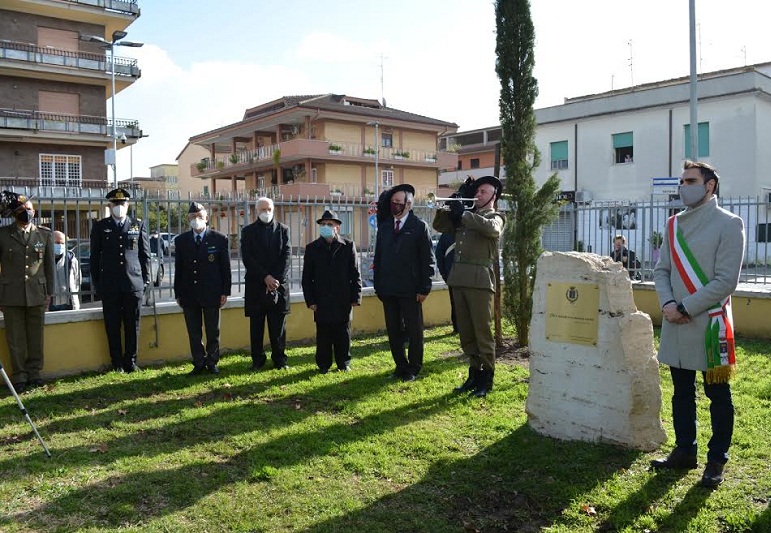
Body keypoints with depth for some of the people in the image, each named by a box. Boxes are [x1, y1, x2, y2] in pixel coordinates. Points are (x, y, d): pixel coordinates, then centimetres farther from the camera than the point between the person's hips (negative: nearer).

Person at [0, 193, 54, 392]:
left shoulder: (44, 234, 6)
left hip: (37, 294, 1)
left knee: (36, 337, 7)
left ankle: (34, 373, 18)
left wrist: (49, 292, 6)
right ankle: (19, 377, 13)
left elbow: (49, 265, 8)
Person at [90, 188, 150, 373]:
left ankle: (131, 361, 15)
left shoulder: (138, 225, 8)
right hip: (109, 286, 0)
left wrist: (145, 279, 6)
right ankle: (117, 363, 13)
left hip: (133, 283, 0)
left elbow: (145, 254, 10)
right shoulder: (100, 227, 7)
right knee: (112, 325, 4)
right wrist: (96, 283, 5)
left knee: (132, 325, 4)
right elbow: (95, 256, 9)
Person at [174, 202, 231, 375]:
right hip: (189, 294, 2)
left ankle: (212, 362, 22)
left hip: (211, 294, -2)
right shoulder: (181, 240, 6)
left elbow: (225, 267, 0)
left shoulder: (220, 239, -2)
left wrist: (225, 292, -4)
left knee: (213, 332, 8)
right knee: (194, 333, 8)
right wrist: (178, 294, 4)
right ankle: (199, 364, 19)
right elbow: (178, 268, 7)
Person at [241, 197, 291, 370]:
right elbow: (247, 258, -4)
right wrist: (265, 277, -13)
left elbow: (286, 256, 0)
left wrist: (276, 280, -11)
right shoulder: (248, 231, 5)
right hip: (256, 284, 0)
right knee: (256, 325, 5)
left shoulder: (283, 230, 7)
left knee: (278, 325, 4)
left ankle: (279, 359, 13)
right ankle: (257, 360, 13)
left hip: (279, 283, 0)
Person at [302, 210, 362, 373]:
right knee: (323, 335, 6)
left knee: (343, 334, 9)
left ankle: (343, 363, 23)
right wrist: (310, 300, -3)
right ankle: (323, 364, 19)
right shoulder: (312, 248, 3)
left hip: (343, 301, 0)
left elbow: (355, 273, 1)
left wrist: (356, 297, -4)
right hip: (321, 302, 0)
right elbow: (307, 277, 3)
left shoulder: (348, 246, 2)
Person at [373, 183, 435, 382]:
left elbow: (428, 260, -6)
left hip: (410, 290, -4)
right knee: (393, 330, 10)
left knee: (414, 331, 6)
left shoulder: (419, 227, -3)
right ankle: (401, 366, 23)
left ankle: (413, 369, 19)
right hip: (388, 289, 5)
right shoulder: (384, 227, 11)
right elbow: (378, 258, 13)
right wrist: (378, 286, 8)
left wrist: (424, 289, -10)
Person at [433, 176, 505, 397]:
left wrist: (463, 214, -18)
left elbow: (492, 229, -20)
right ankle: (474, 373, 21)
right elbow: (439, 226, 19)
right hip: (458, 279, 6)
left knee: (483, 332, -3)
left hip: (480, 280, -6)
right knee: (466, 333, 11)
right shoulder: (465, 217, 21)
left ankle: (487, 378, 5)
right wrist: (449, 209, 2)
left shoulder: (495, 217, 4)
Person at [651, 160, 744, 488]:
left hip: (709, 324, -6)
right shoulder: (674, 224, 10)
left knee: (718, 396, 8)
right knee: (682, 393, 15)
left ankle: (717, 461, 20)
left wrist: (685, 308, -16)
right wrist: (667, 304, -8)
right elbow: (661, 270, 9)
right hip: (675, 325, 6)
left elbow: (727, 280, -14)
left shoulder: (729, 224, -7)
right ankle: (684, 452, 29)